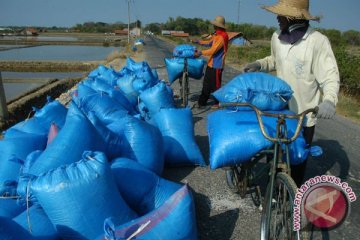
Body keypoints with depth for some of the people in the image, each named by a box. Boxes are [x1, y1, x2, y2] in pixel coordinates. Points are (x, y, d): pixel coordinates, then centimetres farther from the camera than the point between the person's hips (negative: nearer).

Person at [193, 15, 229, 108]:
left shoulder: (221, 37, -20)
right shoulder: (216, 35, 11)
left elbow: (213, 50, -24)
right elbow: (210, 42, 25)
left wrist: (200, 53, -18)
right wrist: (199, 42, 18)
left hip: (216, 66, -10)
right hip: (211, 64, 10)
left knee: (215, 85, 1)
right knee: (206, 84, 14)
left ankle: (218, 103, 16)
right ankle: (202, 102, 23)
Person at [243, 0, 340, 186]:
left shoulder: (318, 41, -20)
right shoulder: (277, 37, -3)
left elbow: (330, 76, -19)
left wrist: (329, 99, -37)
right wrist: (259, 65, -2)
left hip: (303, 115, -5)